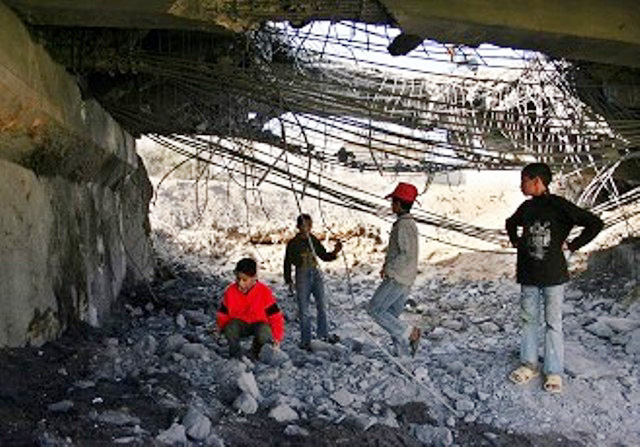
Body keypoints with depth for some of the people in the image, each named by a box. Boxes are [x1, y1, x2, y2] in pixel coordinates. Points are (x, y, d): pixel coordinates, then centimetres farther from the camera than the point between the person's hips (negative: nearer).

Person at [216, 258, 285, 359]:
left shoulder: (264, 292, -15)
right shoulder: (230, 291, -10)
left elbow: (275, 316, -13)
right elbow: (222, 314, 2)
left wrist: (277, 338, -21)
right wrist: (222, 326, -18)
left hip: (259, 323, -1)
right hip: (239, 324, 1)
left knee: (264, 335, -35)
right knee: (230, 329, -33)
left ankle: (257, 353, 2)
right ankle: (235, 356, -4)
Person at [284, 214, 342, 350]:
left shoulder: (314, 240, 8)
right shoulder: (293, 243, -3)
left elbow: (324, 256, 15)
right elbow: (287, 263, 2)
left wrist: (334, 252, -4)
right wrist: (289, 281, 0)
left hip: (316, 274, 4)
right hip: (302, 276, -4)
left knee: (322, 305, 4)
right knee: (304, 310, -1)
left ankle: (323, 333, 21)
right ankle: (305, 341, 6)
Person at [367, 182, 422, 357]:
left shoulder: (403, 225, -16)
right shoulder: (410, 223, 16)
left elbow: (407, 254, -24)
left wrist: (388, 268, -15)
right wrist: (388, 266, 13)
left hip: (397, 278, -10)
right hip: (406, 280, 10)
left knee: (375, 309, -4)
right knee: (392, 315, 13)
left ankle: (409, 333, -7)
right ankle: (403, 353, 12)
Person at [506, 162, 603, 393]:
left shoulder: (559, 206, -10)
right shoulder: (526, 207, 7)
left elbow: (595, 223, -9)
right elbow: (511, 224, 30)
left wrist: (572, 245, -8)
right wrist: (515, 242, 14)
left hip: (553, 276, -5)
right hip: (528, 275, 5)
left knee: (553, 323, 3)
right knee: (528, 320, 11)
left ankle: (554, 372, 11)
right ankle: (529, 364, 23)